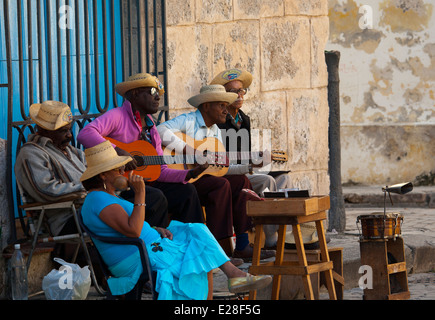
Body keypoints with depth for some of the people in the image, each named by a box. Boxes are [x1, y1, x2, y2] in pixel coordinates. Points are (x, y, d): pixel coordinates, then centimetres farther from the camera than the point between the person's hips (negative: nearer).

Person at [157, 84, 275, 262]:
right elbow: (160, 131, -28)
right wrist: (189, 150, -29)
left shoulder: (215, 131, 18)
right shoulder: (187, 121, -8)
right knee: (221, 184, -27)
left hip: (202, 178, 9)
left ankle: (242, 246, -7)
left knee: (241, 181, -3)